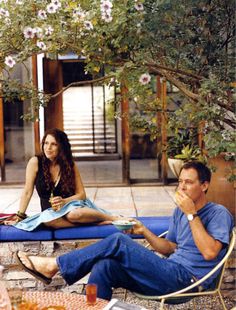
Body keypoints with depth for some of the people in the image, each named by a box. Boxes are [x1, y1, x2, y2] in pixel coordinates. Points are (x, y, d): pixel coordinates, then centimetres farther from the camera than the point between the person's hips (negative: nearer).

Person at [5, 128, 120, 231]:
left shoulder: (70, 165, -2)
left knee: (73, 214, -39)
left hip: (72, 205, -1)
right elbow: (27, 192, -2)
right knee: (47, 220, -38)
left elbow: (81, 194, -2)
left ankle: (111, 218, -19)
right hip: (50, 211, 1)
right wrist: (20, 216, -4)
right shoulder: (35, 162, -6)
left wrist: (64, 201, -20)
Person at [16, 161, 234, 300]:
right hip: (171, 271, 7)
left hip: (186, 279, -7)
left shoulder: (219, 214, -4)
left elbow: (209, 252, -19)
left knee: (118, 242, -18)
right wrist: (144, 232, 5)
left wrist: (191, 214, -17)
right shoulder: (179, 211, 19)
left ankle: (54, 266, -8)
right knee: (103, 267, -17)